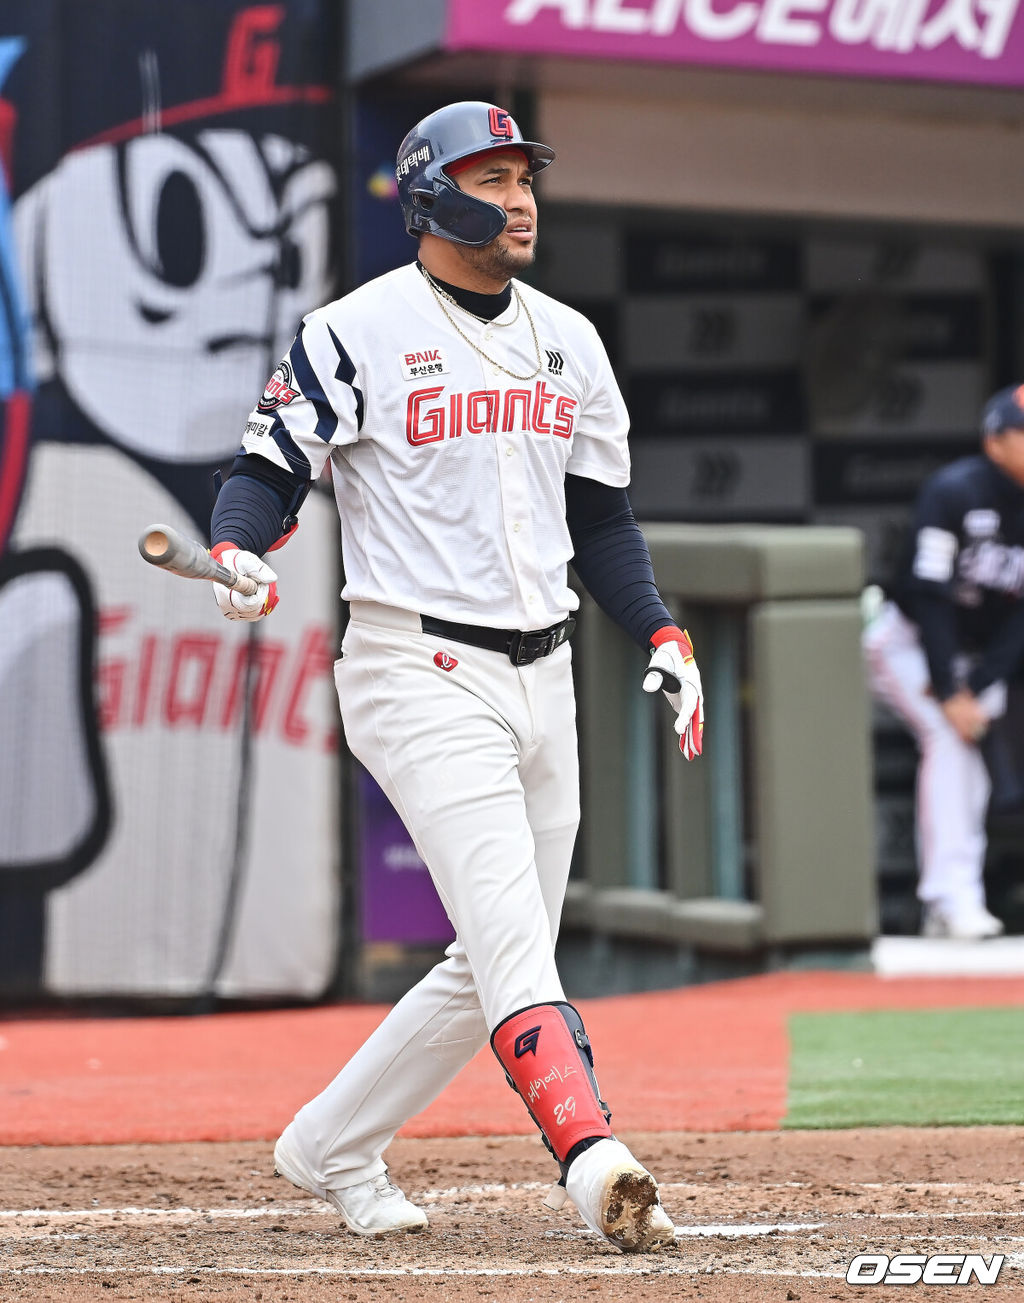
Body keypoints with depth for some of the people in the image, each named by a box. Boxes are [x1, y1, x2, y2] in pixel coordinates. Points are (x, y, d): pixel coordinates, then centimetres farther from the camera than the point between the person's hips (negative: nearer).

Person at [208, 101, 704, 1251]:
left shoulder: (567, 339, 14)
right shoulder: (355, 334, -5)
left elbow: (600, 513, 20)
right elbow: (269, 470, -4)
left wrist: (661, 636, 9)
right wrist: (235, 554, -25)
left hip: (540, 679, 7)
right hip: (419, 672, -7)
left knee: (499, 960, 10)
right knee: (512, 938, -19)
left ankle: (331, 1147, 24)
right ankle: (593, 1162, -30)